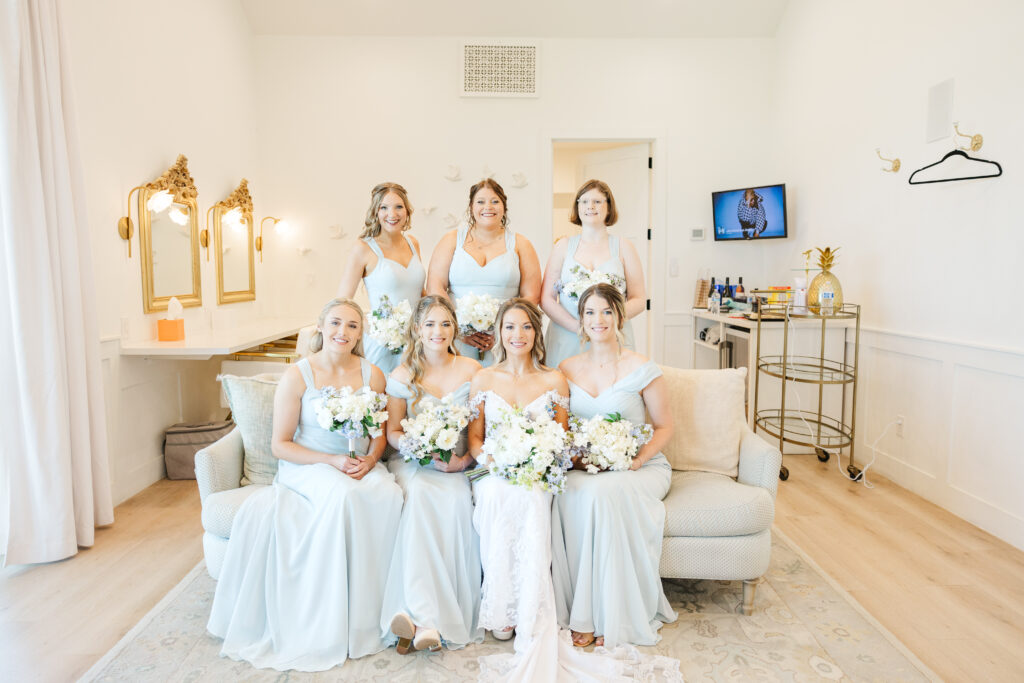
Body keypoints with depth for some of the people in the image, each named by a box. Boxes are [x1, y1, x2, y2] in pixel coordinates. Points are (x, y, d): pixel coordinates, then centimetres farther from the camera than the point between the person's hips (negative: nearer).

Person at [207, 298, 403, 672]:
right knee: (345, 495, -35)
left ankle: (368, 610, -16)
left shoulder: (372, 374, 3)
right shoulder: (297, 376, -6)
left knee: (388, 494, -30)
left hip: (360, 465, 3)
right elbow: (280, 444, -5)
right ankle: (332, 625, -21)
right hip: (307, 467, -3)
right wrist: (331, 461, -16)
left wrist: (370, 459, -11)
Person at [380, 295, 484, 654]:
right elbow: (393, 431, 6)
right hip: (411, 461, 0)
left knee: (456, 499, -32)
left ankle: (419, 616, -30)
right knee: (420, 494, -34)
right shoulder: (402, 375, 5)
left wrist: (464, 459, -12)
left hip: (455, 465, 1)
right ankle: (425, 616, -35)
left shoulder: (471, 371, 5)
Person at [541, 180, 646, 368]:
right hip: (566, 343, 0)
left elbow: (639, 300, 5)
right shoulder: (564, 246, 10)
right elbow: (546, 299, 4)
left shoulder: (623, 247, 9)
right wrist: (577, 326, -11)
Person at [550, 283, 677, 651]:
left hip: (641, 467, -3)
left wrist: (636, 460, -16)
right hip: (583, 466, 3)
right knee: (568, 491, -31)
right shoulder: (568, 369, 7)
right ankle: (581, 614, -20)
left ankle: (612, 616, -20)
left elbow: (664, 427, 0)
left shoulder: (642, 369, -4)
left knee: (602, 490, -35)